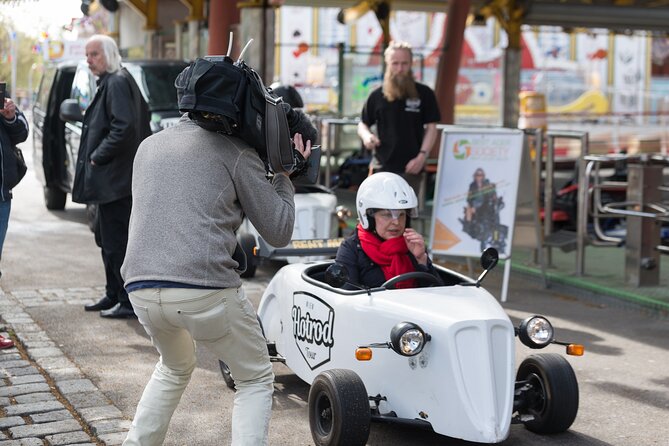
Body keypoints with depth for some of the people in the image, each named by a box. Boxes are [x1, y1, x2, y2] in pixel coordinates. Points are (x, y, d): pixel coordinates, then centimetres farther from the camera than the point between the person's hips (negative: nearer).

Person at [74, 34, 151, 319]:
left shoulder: (117, 83, -14)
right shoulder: (111, 82, 18)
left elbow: (124, 127, -25)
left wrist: (98, 157, -16)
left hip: (115, 178, -11)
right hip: (113, 180, 11)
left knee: (117, 241, -7)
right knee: (108, 238, 17)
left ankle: (129, 301, -1)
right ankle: (114, 295, 26)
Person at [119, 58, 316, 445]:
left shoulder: (149, 146, 20)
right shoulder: (237, 153, 4)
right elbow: (279, 232, 4)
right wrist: (285, 175, 17)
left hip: (141, 287, 6)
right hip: (206, 289, -5)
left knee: (175, 368, 34)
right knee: (256, 380, 16)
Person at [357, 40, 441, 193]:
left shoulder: (424, 94, 2)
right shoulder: (377, 96, 7)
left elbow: (431, 128, 4)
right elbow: (362, 124, 16)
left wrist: (422, 156, -9)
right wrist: (366, 135, -7)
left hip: (410, 168, -1)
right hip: (382, 167, 1)